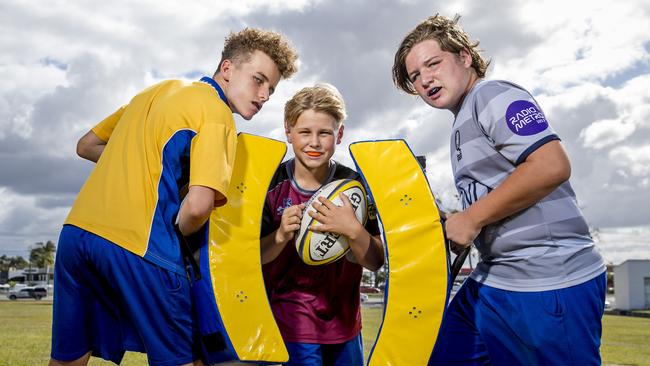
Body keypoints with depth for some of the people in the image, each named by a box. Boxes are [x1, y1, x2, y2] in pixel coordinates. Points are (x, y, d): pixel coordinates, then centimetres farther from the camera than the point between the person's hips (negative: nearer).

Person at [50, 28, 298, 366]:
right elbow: (198, 206, -17)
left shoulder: (157, 90, 19)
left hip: (75, 230, 8)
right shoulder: (216, 113, -4)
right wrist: (177, 234, 3)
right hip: (138, 246, -8)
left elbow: (87, 145, 27)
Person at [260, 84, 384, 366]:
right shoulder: (272, 184, -9)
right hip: (290, 323, -2)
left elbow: (376, 262, -8)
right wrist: (281, 236, -26)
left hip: (344, 323, 2)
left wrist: (353, 230, -28)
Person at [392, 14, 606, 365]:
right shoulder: (462, 125, 18)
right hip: (495, 281, 10)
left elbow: (552, 166, -22)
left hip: (552, 283, -10)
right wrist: (452, 225, 5)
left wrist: (471, 218, -17)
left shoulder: (491, 94, -9)